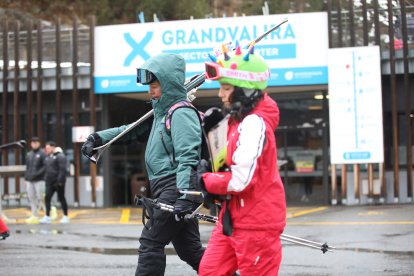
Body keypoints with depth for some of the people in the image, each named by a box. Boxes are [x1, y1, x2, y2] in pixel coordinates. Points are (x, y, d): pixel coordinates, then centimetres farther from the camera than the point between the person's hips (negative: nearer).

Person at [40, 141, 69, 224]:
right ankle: (47, 217, 0)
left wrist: (60, 181, -23)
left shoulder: (60, 156, -12)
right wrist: (46, 179, 14)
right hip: (50, 182, 8)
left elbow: (62, 170, -19)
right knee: (47, 198, -1)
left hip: (58, 182, -8)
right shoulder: (48, 157, 15)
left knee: (61, 198, 1)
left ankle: (65, 217, 11)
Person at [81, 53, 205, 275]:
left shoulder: (182, 114, -12)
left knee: (150, 243, -8)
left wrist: (186, 195, -33)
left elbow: (188, 158, -23)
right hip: (172, 191, 10)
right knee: (189, 249, 12)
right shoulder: (162, 113, 19)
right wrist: (99, 137, 11)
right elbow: (134, 130, 24)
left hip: (176, 189, -10)